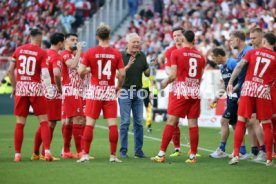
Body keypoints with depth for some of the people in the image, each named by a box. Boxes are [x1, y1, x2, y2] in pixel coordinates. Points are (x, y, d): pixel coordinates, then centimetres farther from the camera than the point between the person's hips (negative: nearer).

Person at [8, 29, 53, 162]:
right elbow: (45, 73, -14)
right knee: (44, 121, 3)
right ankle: (47, 151, -7)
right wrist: (49, 89, -9)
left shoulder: (19, 50, 5)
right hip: (35, 88, -3)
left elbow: (10, 70, 5)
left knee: (20, 123, 7)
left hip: (21, 88, 3)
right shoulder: (42, 53, -5)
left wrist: (14, 86, 14)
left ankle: (17, 154, 8)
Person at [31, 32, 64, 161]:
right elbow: (56, 73, -31)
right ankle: (44, 153, 0)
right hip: (53, 92, -8)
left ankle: (36, 153, 18)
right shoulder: (56, 56, -14)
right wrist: (59, 87, -16)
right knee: (51, 124, -1)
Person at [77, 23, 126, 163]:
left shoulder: (90, 52, -3)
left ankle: (85, 154, 0)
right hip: (110, 92, 0)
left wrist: (84, 78, 14)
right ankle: (113, 155, 1)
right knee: (112, 124, 2)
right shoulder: (116, 53, -1)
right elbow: (122, 74, -5)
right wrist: (119, 87, 11)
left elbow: (81, 71, -8)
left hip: (95, 91, 0)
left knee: (89, 124, 2)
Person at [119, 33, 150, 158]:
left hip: (138, 92, 4)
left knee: (139, 122, 4)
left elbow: (147, 74, 13)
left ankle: (138, 150, 10)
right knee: (125, 122, -5)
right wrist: (128, 66, -24)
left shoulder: (142, 56, 9)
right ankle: (123, 150, 1)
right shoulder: (121, 56, -5)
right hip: (125, 91, -4)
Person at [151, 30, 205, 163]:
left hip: (180, 91, -4)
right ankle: (193, 156, 5)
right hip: (195, 92, 4)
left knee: (171, 122, -2)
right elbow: (200, 78, 11)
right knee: (193, 124, 4)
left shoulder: (176, 53, -4)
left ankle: (161, 154, -2)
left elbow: (173, 75, -8)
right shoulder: (200, 56, 9)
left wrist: (165, 82, 11)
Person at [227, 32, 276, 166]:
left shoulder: (252, 52, 6)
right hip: (264, 90, -1)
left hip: (248, 88, 1)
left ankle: (236, 155, -2)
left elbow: (239, 66, -3)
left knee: (241, 122, 4)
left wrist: (231, 82, -2)